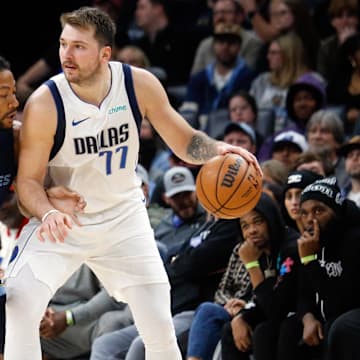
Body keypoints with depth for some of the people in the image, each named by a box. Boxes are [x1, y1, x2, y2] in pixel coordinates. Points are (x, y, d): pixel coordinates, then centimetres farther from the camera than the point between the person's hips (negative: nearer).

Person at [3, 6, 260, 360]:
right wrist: (48, 213, -35)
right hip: (61, 221, -2)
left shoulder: (140, 85, -14)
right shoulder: (44, 103, -22)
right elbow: (28, 178, -14)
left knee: (160, 328, -2)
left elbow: (185, 141, -3)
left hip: (123, 216, 2)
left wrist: (218, 149, -25)